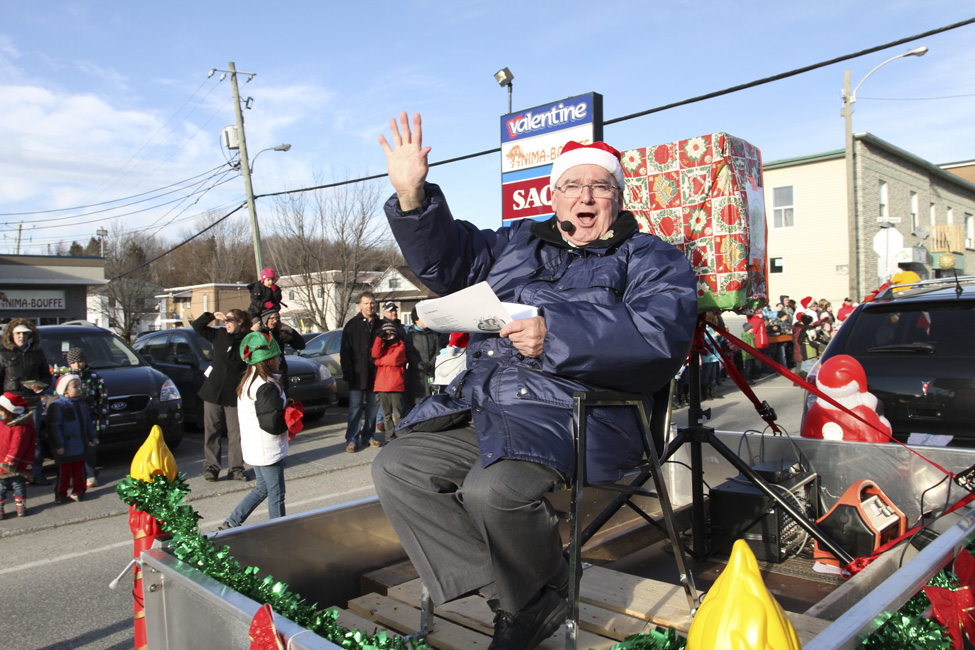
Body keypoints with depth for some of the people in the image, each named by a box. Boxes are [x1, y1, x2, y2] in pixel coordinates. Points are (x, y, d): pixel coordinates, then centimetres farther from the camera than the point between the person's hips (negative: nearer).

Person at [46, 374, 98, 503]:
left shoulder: (81, 404, 10)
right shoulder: (57, 406, -13)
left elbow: (88, 422, 19)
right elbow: (54, 427, -15)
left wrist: (93, 436, 15)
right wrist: (58, 445, -17)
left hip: (80, 446, 6)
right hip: (65, 448, -6)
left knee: (79, 469, 13)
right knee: (64, 472, 4)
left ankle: (78, 490, 25)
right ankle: (60, 494, 17)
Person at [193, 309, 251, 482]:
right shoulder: (219, 335, 8)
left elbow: (237, 359, -14)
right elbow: (197, 326, 10)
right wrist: (212, 316, -4)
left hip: (234, 393, -3)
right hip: (213, 390, 3)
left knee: (235, 433, 0)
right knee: (212, 431, 4)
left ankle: (235, 468, 7)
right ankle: (211, 466, 11)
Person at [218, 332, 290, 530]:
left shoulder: (247, 382, 7)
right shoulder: (268, 387, -23)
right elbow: (271, 424, -26)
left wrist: (284, 410, 10)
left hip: (252, 447, 9)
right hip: (268, 450, -9)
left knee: (262, 488, 22)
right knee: (276, 493, 4)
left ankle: (231, 523, 25)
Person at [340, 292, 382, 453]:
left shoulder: (380, 325, 12)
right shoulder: (352, 325, 2)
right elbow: (345, 352, -1)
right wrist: (348, 372, -9)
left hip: (375, 374, 4)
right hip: (358, 375, -4)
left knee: (373, 406, 8)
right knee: (355, 407, -4)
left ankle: (368, 436, 19)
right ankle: (352, 439, 0)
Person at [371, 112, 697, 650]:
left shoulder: (651, 259, 6)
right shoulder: (516, 243, 23)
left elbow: (660, 335, -13)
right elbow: (446, 259, 23)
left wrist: (556, 334, -24)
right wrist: (412, 197, 4)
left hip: (577, 413, -6)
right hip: (481, 407, 7)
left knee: (493, 490, -31)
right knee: (396, 469, -6)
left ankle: (539, 597, 2)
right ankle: (512, 598, -4)